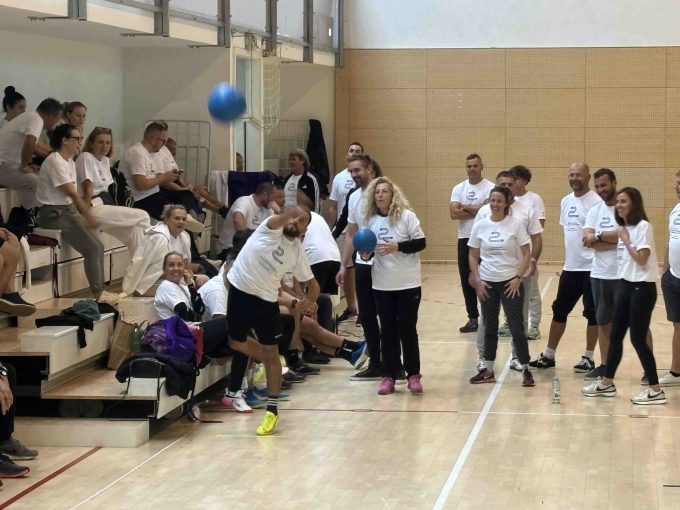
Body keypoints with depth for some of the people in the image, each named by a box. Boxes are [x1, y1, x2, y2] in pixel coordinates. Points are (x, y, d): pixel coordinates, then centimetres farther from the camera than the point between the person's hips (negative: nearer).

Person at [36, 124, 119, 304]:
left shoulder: (69, 162, 13)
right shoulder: (55, 161, -16)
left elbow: (75, 195, 10)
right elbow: (72, 193, -19)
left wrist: (87, 214, -1)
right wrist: (89, 216, -17)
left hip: (69, 210, 9)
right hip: (54, 214, -9)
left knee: (98, 246, 2)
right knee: (93, 248, -13)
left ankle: (99, 291, 6)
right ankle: (98, 294, -5)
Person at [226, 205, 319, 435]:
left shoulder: (298, 252, -3)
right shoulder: (271, 228, -10)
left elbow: (311, 282, 6)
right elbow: (283, 217, -35)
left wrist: (310, 300, -8)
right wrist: (291, 212, -53)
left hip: (266, 300, 0)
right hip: (239, 290, 0)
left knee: (271, 352, -4)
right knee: (236, 343, 12)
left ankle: (272, 410, -1)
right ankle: (272, 362, 40)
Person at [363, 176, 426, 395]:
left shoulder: (406, 216, -8)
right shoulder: (371, 220, 5)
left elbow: (421, 243, -10)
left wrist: (397, 247, -20)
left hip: (408, 284, -4)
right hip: (382, 284, 4)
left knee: (407, 329, 1)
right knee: (388, 330, 7)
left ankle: (413, 375, 12)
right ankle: (389, 376, 12)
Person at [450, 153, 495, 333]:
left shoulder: (490, 187, -6)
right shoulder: (458, 188, 7)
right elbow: (454, 214, -6)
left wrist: (466, 208, -9)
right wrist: (477, 210, -12)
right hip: (464, 239, 5)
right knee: (467, 280, 8)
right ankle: (473, 318, 16)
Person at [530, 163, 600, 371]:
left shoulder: (596, 202, -12)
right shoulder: (566, 201, 11)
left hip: (591, 268, -7)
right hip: (570, 267, 7)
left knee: (592, 313, 3)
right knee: (559, 310, 12)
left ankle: (588, 358, 13)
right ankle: (549, 355, 21)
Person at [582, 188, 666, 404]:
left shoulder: (643, 227, -14)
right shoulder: (624, 228, 12)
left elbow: (641, 259, -20)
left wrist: (626, 240, -14)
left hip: (642, 288, -9)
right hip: (625, 285, 9)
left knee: (638, 339, -7)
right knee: (616, 335, 12)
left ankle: (656, 390, 0)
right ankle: (607, 383, 22)